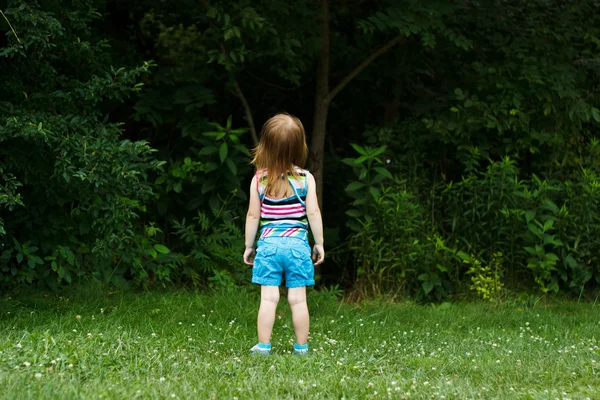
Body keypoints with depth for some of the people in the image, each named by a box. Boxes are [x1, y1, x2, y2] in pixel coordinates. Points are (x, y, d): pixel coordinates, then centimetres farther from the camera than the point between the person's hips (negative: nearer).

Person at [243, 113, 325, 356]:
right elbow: (313, 213, -5)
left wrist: (249, 245, 11)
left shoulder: (259, 179, -3)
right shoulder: (305, 179, -4)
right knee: (298, 299, 5)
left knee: (268, 298, 1)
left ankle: (264, 346, 1)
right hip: (297, 244, 0)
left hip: (268, 244, 0)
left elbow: (253, 215, 0)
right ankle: (301, 347, 11)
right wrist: (319, 244, 5)